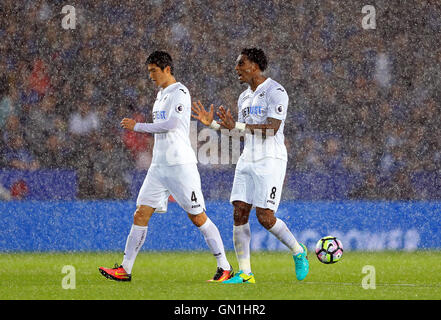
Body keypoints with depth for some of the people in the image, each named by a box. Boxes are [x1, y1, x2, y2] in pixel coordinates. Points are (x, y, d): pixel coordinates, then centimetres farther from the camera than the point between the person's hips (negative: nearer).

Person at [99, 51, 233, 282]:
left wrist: (137, 127, -14)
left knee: (197, 217, -6)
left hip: (181, 165, -8)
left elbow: (171, 124, -20)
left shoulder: (180, 92, -9)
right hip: (159, 166, 8)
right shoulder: (161, 94, 18)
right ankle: (125, 269, 0)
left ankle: (225, 268, 2)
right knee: (141, 214, 0)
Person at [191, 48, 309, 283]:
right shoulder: (244, 98, 17)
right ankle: (245, 273, -2)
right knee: (239, 213, -4)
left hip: (271, 160, -8)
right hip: (247, 159, 8)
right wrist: (213, 124, 14)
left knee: (265, 217, -12)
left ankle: (299, 253, 12)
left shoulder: (275, 92, -9)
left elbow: (272, 128, -19)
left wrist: (236, 125, -24)